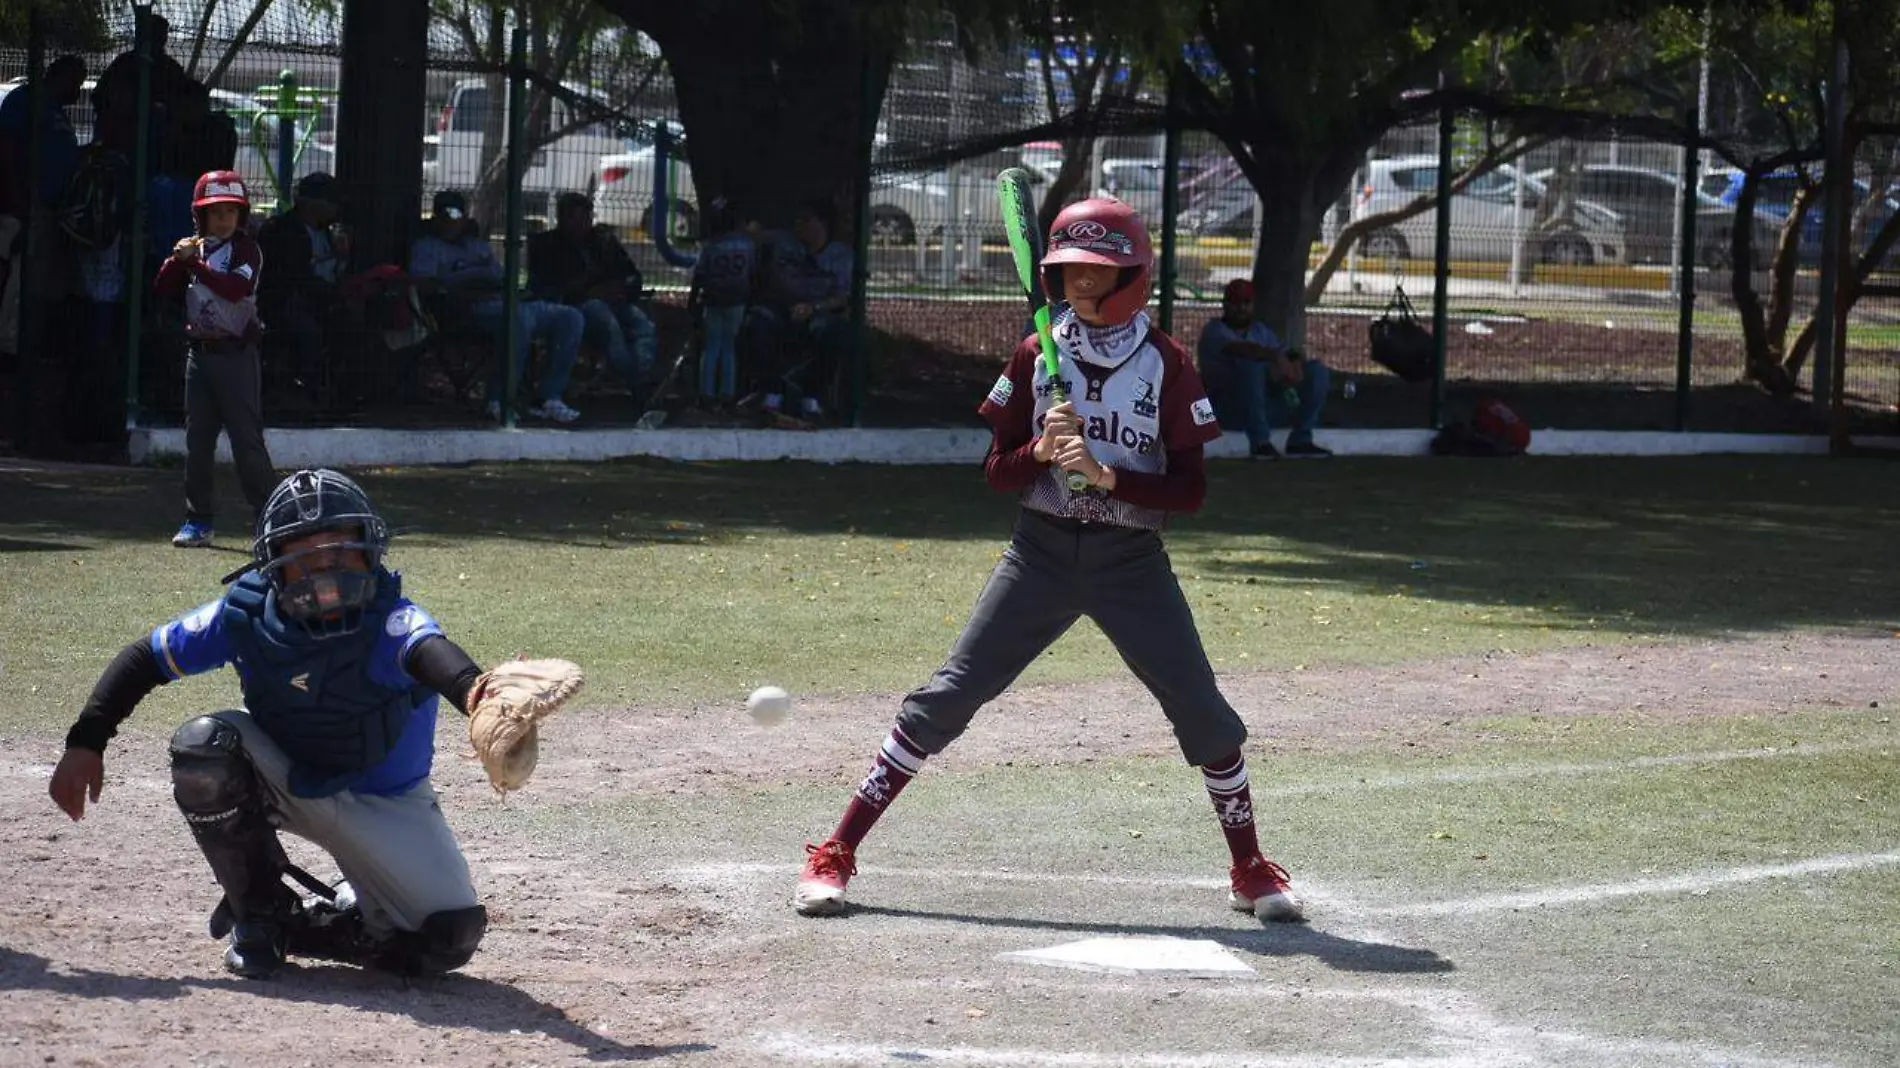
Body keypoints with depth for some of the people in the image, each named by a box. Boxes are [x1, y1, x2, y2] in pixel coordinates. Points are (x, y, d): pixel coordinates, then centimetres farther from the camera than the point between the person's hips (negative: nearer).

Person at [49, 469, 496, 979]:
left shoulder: (389, 618, -30)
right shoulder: (246, 615, -19)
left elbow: (429, 651, -54)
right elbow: (145, 659, -7)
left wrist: (472, 690, -78)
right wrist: (85, 743, -16)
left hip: (383, 803, -2)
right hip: (284, 779, 2)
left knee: (452, 935, -19)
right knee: (204, 745, -29)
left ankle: (301, 925, 9)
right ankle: (258, 912, -7)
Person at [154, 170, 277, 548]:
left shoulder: (246, 249, -5)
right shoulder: (195, 248, 13)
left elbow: (235, 288, -23)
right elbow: (162, 292, 8)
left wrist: (193, 263, -22)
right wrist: (177, 259, -8)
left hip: (236, 354, -6)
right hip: (199, 352, 6)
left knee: (247, 439, -9)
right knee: (197, 441, 8)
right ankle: (198, 521, 14)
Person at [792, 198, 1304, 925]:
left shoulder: (1165, 363, -5)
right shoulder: (1037, 356, 2)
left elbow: (1190, 490, -8)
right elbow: (996, 470, 2)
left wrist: (1106, 476, -22)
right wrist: (1041, 451, -19)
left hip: (1132, 563, -1)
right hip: (1043, 553, 1)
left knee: (1205, 714, -5)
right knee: (946, 698, -6)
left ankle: (1250, 869, 17)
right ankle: (835, 855, -2)